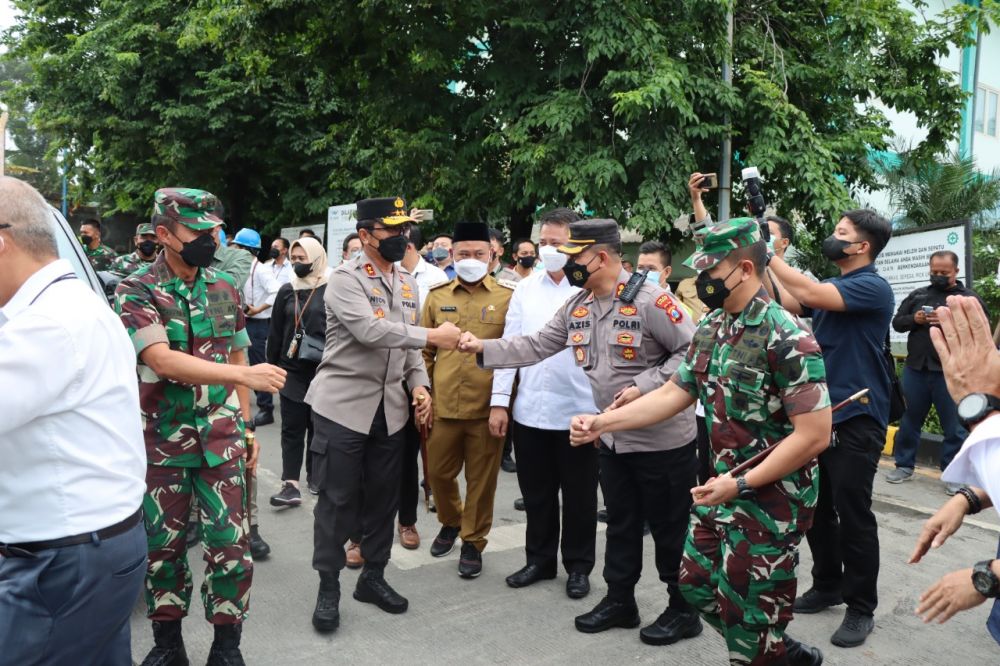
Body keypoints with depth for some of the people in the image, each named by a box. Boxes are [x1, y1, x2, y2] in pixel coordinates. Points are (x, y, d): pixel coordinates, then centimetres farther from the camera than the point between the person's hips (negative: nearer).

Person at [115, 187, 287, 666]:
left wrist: (246, 425, 8)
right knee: (163, 543, 11)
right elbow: (162, 361, -23)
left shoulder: (225, 288, 4)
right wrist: (246, 374, -32)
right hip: (162, 440, -2)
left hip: (221, 436, 2)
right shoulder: (135, 291, -9)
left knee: (230, 541, 2)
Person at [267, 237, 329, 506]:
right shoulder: (286, 291, 7)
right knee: (292, 428, 1)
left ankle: (314, 475, 24)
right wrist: (272, 366, 9)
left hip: (323, 372, -3)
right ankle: (291, 484, 2)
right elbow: (275, 332, 11)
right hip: (292, 371, 3)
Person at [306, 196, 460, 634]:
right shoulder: (345, 279, -11)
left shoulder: (407, 283, 11)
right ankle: (328, 587, 17)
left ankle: (373, 576, 28)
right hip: (343, 405, -6)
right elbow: (370, 331, -26)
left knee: (383, 496, 12)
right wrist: (432, 336, -25)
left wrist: (419, 384, 1)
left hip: (390, 408, 6)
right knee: (337, 498, 2)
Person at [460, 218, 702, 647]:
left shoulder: (649, 300, -21)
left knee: (670, 528, 8)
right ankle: (619, 600, 35)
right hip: (612, 438, 7)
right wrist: (483, 348, -5)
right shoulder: (576, 307, 3)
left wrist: (644, 386, -25)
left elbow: (693, 351, -19)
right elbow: (536, 346, 5)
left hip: (662, 439, -7)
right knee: (621, 525, 19)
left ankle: (684, 610, 25)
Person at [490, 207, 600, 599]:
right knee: (536, 492, 15)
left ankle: (578, 566, 27)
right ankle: (539, 559, 32)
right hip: (530, 409, 4)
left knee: (578, 495, 11)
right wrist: (500, 399, 2)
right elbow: (510, 344, 6)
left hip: (578, 411, -3)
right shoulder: (526, 288, 6)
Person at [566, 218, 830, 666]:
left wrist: (741, 484, -24)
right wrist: (601, 423, -3)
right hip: (725, 489, 9)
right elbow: (674, 394, 6)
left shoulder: (786, 338, -22)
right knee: (697, 584, 20)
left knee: (746, 614, 4)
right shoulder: (711, 329, 4)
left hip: (770, 500, -9)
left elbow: (814, 434, -24)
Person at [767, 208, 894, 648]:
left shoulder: (873, 287, -15)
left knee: (852, 514, 0)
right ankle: (827, 585, 31)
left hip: (855, 418, -8)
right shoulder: (830, 287, 13)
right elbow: (787, 302, 6)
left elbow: (810, 294, -28)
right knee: (815, 507, 15)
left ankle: (861, 607, 14)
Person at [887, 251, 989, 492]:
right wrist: (913, 320, -8)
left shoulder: (969, 298, 3)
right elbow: (896, 322, 12)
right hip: (915, 369, 3)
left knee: (954, 426, 4)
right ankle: (904, 466, 24)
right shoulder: (917, 295, 13)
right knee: (910, 420, 12)